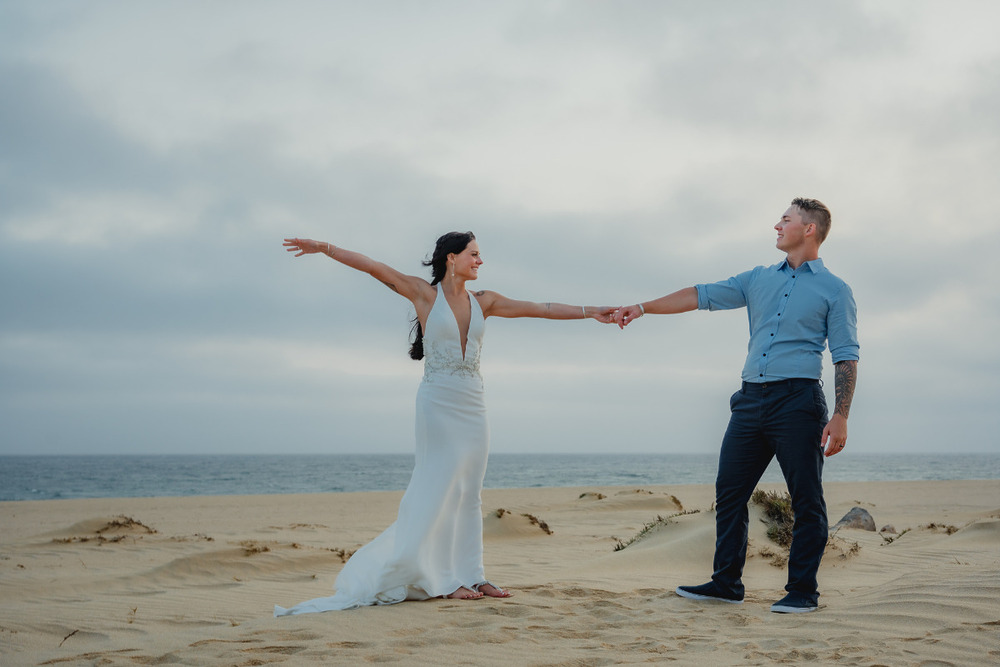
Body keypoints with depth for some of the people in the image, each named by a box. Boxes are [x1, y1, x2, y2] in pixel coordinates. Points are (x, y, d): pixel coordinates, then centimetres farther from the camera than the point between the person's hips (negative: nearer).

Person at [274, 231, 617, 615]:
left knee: (470, 493, 7)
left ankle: (469, 575, 12)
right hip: (439, 402, -5)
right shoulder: (426, 294, -2)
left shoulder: (483, 302, 10)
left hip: (473, 406, 5)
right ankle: (444, 578, 0)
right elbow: (374, 268, -8)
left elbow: (538, 309, 10)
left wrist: (589, 312, 8)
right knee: (441, 487, -5)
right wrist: (324, 248, -14)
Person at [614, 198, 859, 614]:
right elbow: (702, 296, 17)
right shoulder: (759, 279, 19)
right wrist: (642, 308, 11)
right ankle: (726, 583, 15)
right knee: (729, 491, 6)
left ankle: (802, 591, 5)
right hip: (751, 399, 6)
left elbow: (846, 358, -3)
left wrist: (840, 417, -12)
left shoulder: (834, 291, 3)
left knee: (806, 501, -3)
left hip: (797, 400, -6)